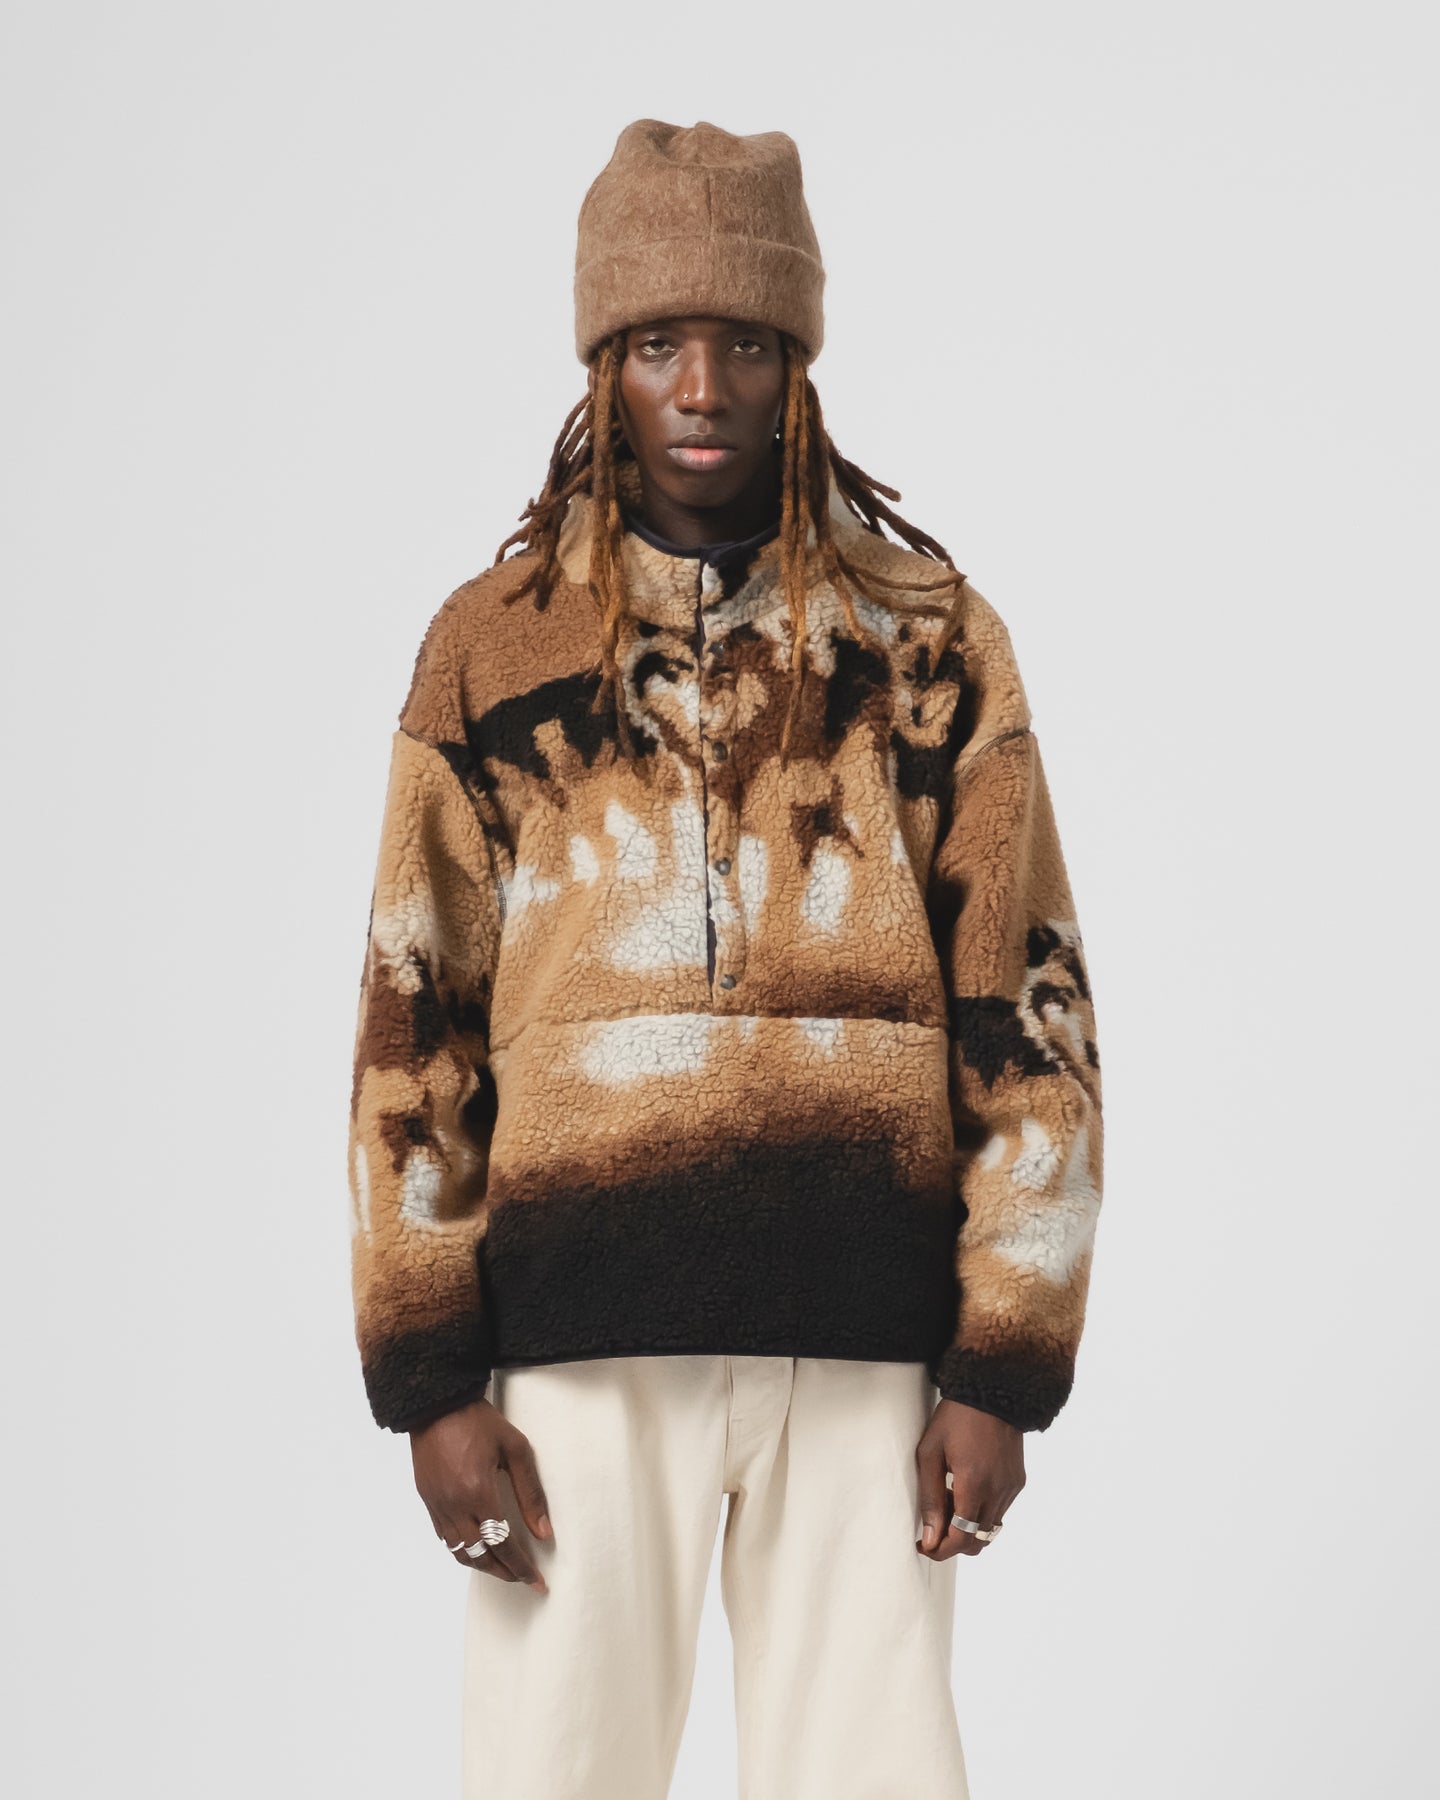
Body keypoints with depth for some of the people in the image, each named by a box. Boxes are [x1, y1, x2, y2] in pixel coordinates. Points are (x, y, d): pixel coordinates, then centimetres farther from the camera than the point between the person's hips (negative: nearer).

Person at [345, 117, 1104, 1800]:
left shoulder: (930, 637, 6)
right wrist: (427, 1377, -1)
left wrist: (1003, 1369, -2)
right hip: (581, 1340, 0)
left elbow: (1026, 1009, 4)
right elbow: (413, 1024, 5)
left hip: (863, 1343, 0)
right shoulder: (493, 646, 6)